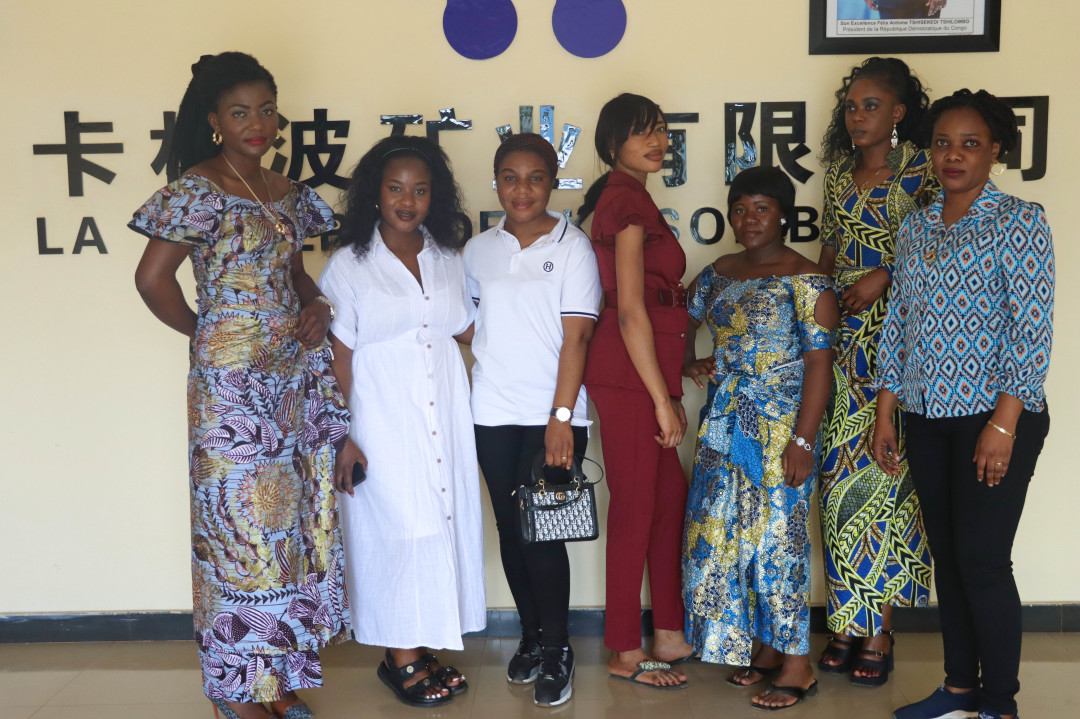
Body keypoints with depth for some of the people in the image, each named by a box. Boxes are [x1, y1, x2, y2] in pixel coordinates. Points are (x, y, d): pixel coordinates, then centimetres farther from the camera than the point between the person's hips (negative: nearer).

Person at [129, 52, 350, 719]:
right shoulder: (198, 190, -9)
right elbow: (152, 276, -11)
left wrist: (317, 307, 0)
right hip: (231, 382, -7)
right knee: (241, 521, 1)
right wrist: (202, 331, 0)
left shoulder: (288, 193, 11)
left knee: (293, 519, 11)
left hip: (297, 375, 7)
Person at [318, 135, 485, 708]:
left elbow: (467, 329, 13)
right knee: (402, 528, -4)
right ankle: (402, 658, 11)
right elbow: (336, 358, -5)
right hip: (383, 422, -5)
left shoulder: (447, 259, 12)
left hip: (443, 418, 5)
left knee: (442, 524, 6)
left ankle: (422, 647, 20)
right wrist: (341, 437, -9)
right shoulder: (349, 265, -2)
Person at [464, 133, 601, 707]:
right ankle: (531, 637, 26)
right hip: (493, 415, 4)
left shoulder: (572, 246, -1)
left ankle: (556, 650, 12)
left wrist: (561, 416, -13)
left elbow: (576, 336, -7)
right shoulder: (478, 250, 9)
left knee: (542, 531, -5)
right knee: (510, 529, 9)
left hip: (553, 416, -3)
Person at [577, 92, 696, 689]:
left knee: (670, 493, 16)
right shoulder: (629, 199, -12)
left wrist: (670, 389, 18)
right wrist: (663, 400, -15)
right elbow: (630, 311, -17)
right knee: (637, 505, 0)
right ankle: (626, 651, 14)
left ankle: (668, 632, 27)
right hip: (628, 372, -10)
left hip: (638, 368, 10)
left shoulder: (625, 196, 19)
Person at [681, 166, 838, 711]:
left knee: (778, 538, -3)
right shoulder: (718, 274, 10)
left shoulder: (806, 282, -9)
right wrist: (688, 363, 4)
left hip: (779, 431, -7)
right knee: (726, 536, 9)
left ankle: (797, 666, 10)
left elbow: (818, 364, -13)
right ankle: (765, 650, 24)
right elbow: (684, 322, 24)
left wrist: (803, 442, -18)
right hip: (725, 428, 7)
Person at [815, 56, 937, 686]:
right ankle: (847, 622, 14)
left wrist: (883, 278, -15)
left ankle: (880, 629, 8)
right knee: (841, 474, 4)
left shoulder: (922, 168, -3)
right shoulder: (841, 171, 15)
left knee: (885, 471, -3)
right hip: (843, 338, 5)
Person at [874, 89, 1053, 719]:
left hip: (995, 417, -6)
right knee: (946, 555, 11)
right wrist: (885, 414, 9)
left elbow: (1033, 328, -12)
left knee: (982, 560, -4)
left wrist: (1004, 424, -18)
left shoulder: (1018, 220, -6)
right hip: (928, 419, 6)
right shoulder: (916, 227, 11)